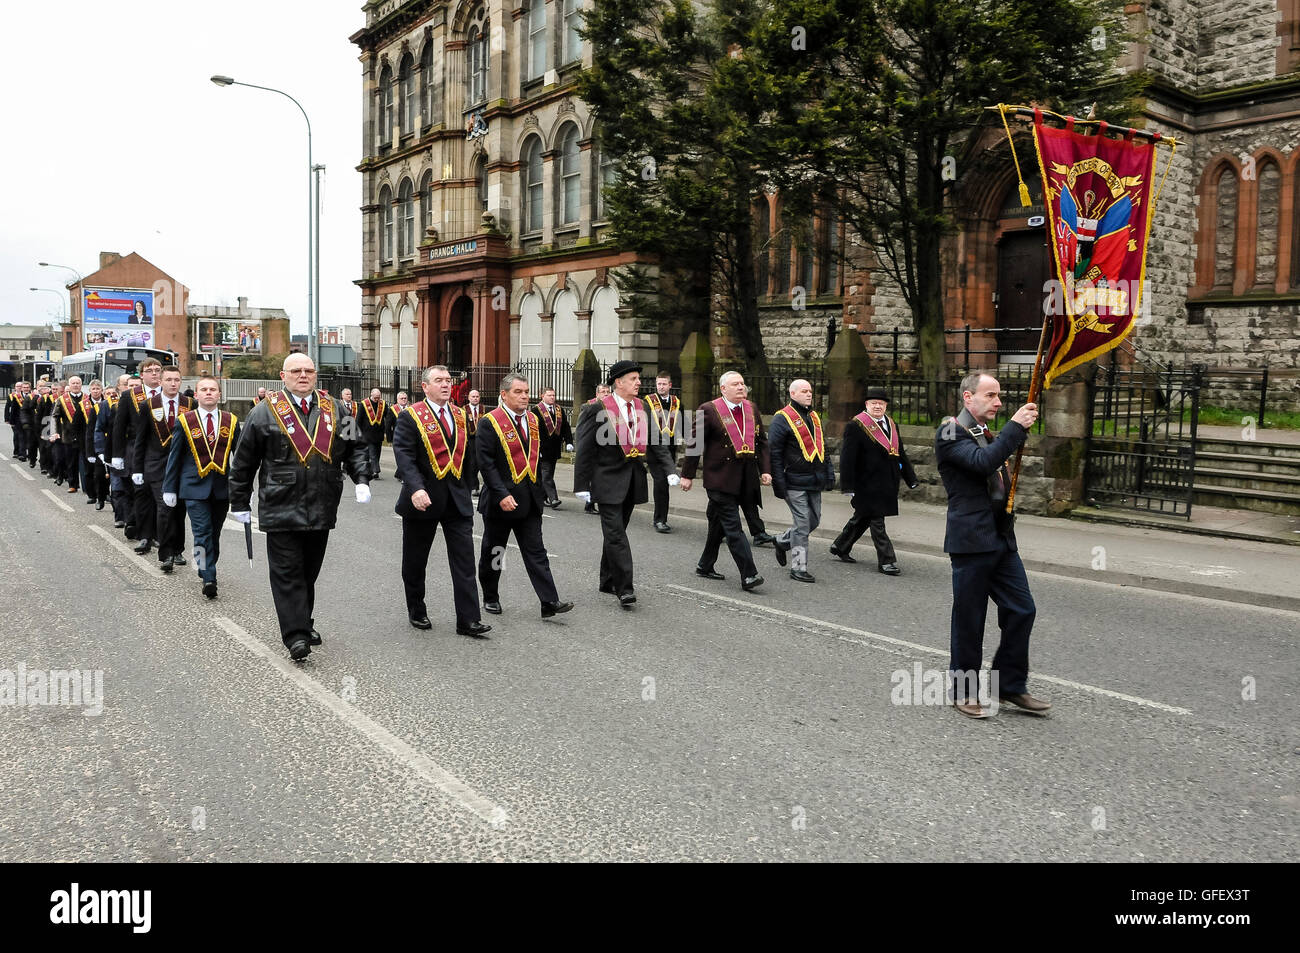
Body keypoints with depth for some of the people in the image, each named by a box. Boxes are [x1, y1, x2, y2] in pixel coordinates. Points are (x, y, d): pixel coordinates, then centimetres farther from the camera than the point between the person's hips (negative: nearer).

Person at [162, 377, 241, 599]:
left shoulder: (231, 421, 6)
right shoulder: (184, 422, 2)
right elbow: (174, 457, 5)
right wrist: (169, 489, 3)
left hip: (222, 487, 2)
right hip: (195, 487, -2)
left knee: (214, 533, 11)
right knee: (202, 533, -11)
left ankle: (206, 570, 30)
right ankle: (208, 579, -14)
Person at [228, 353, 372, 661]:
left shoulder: (334, 411, 8)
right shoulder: (265, 412, 0)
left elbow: (355, 448, 13)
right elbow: (243, 462, 4)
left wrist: (362, 479, -4)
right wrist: (240, 503, 5)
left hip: (322, 509, 4)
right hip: (281, 509, -3)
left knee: (309, 571, 14)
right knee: (287, 573, -4)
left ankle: (304, 623, 29)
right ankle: (296, 635, -4)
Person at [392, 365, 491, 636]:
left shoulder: (461, 416, 11)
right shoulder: (410, 417, -6)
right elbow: (403, 456, -16)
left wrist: (465, 489, 11)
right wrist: (416, 488, -29)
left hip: (457, 500, 4)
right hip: (423, 499, -3)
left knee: (464, 560, -2)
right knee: (415, 562, 10)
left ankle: (468, 619, 0)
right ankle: (417, 611, 28)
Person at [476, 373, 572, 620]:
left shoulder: (533, 420, 10)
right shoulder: (490, 422, -10)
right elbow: (486, 463, -15)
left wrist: (542, 488, 10)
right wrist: (502, 495, -21)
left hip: (529, 499, 5)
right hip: (500, 501, -5)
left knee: (536, 552, 0)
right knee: (492, 552, 10)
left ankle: (549, 602, -4)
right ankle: (490, 598, 26)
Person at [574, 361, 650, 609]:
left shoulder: (642, 407, 9)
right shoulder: (598, 409, -9)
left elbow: (654, 443, 12)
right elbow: (585, 449, -9)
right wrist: (582, 485, -11)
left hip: (633, 480, 6)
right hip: (609, 480, -6)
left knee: (616, 532, 16)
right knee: (616, 534, -9)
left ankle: (607, 581, 28)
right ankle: (624, 588, -8)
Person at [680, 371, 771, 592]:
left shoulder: (751, 409, 11)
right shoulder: (708, 410, -7)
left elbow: (761, 441, 15)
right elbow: (695, 444, -4)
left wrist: (765, 470, 6)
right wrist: (687, 475, -3)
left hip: (743, 480, 6)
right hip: (720, 479, -6)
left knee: (719, 524, 16)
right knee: (733, 527, -8)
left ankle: (705, 566, 30)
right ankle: (748, 575, -10)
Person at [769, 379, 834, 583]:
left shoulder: (814, 417, 17)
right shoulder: (782, 419, -8)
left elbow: (821, 448, 24)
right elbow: (774, 453, -11)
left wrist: (829, 473, 16)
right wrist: (779, 483, -15)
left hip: (814, 481, 8)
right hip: (795, 482, -8)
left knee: (814, 521, 13)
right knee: (802, 524, -5)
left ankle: (782, 542, 35)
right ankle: (799, 568, 4)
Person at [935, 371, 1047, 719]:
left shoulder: (986, 435, 19)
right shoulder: (950, 433, -8)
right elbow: (983, 462, -25)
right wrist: (1016, 427, -21)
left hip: (1002, 539, 8)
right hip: (971, 540, -8)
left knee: (1021, 610, 5)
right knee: (969, 619, 1)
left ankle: (1011, 686, 19)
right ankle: (964, 693, 16)